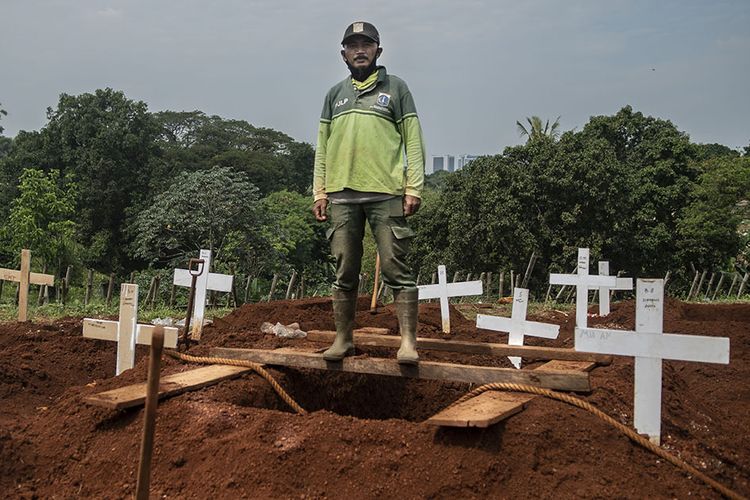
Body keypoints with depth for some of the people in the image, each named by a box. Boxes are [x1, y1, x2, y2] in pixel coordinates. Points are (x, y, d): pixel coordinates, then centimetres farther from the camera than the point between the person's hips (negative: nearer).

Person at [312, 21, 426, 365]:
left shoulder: (396, 88, 8)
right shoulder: (334, 95, 18)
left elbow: (413, 141, 3)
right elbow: (322, 146, 16)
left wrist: (414, 187, -7)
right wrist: (319, 192, 7)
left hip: (386, 194, -3)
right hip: (342, 194, 3)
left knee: (397, 269, -5)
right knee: (345, 273, 7)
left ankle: (408, 342, -2)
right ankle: (343, 339, 16)